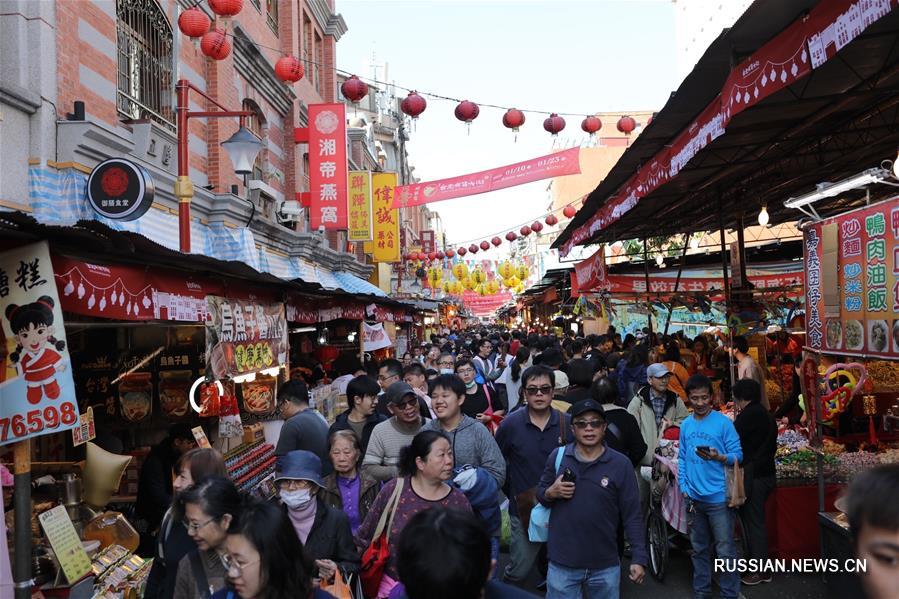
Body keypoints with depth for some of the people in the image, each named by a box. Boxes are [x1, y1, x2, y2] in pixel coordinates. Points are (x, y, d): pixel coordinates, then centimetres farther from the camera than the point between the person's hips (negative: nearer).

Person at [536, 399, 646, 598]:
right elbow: (540, 493, 10)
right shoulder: (557, 456, -2)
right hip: (562, 563, 1)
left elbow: (632, 516, -4)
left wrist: (638, 558, -8)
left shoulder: (621, 464, -7)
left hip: (605, 565, 0)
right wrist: (551, 493, -12)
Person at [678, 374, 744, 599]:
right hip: (693, 497, 5)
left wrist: (719, 457, -27)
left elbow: (738, 455, -8)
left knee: (725, 551, 1)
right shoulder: (686, 425, 6)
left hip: (718, 497, -5)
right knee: (699, 548, 16)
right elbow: (682, 458, 9)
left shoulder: (723, 422, -8)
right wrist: (684, 486, 2)